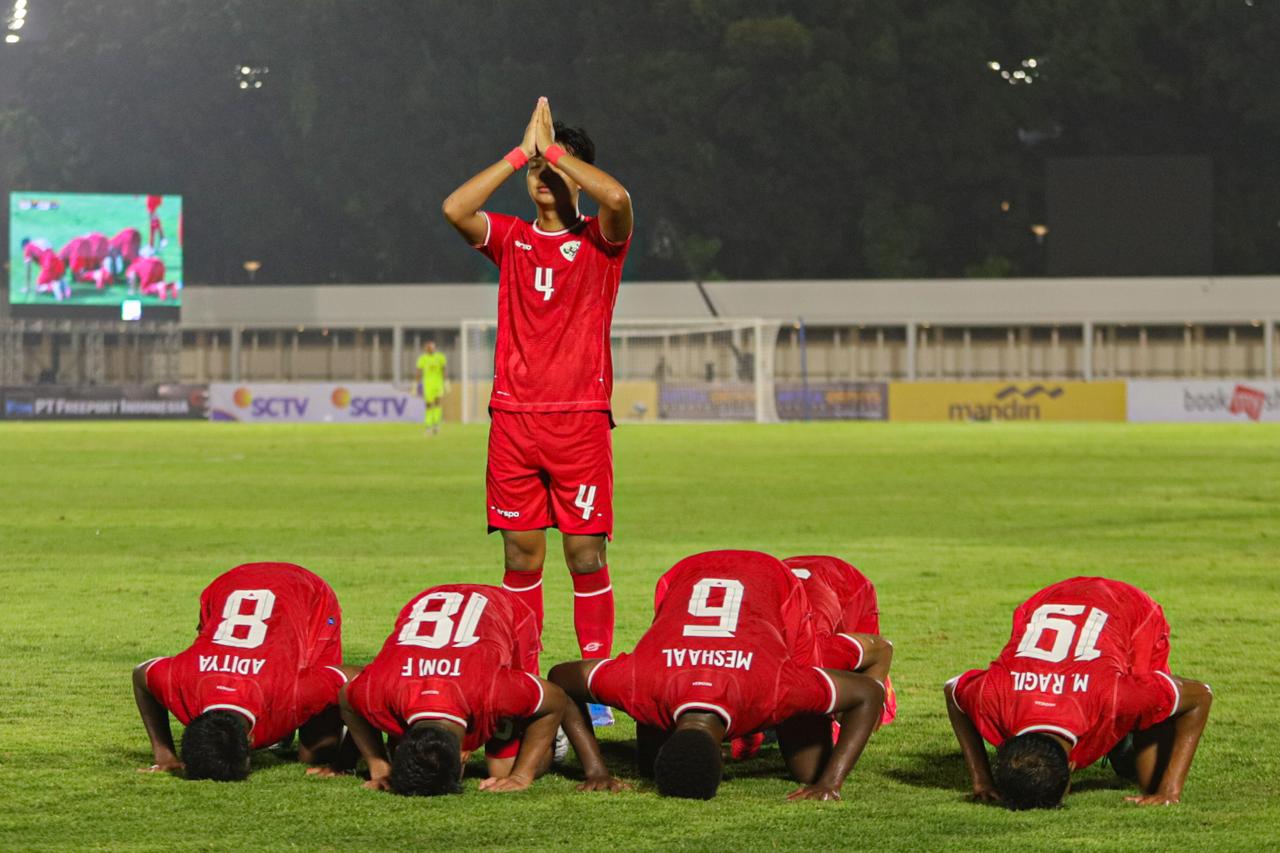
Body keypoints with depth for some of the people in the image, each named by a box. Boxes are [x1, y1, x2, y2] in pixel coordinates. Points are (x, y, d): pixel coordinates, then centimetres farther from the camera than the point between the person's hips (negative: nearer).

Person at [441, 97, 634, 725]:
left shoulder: (600, 241, 4)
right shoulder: (511, 239, 12)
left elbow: (617, 198, -19)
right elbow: (455, 208, -7)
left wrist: (554, 147, -8)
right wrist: (520, 153, -6)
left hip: (581, 419, -3)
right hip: (514, 419, 3)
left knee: (586, 553, -4)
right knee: (521, 553, 3)